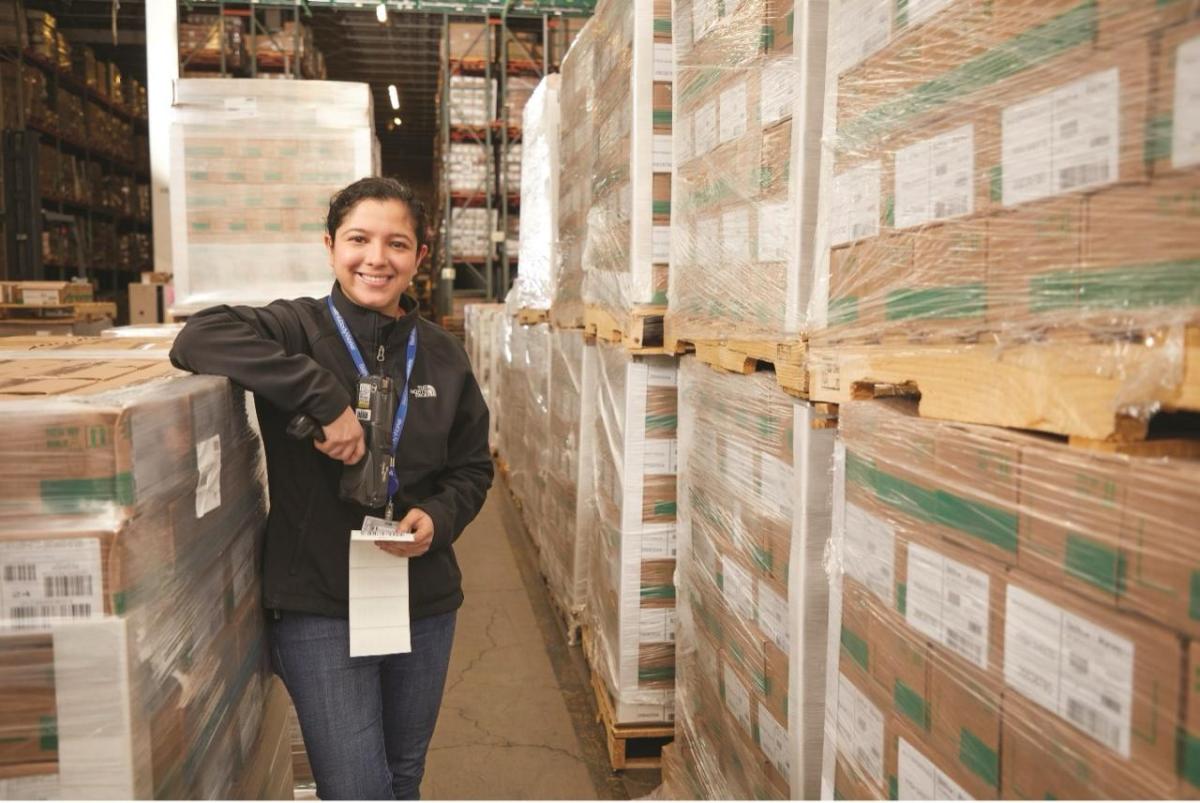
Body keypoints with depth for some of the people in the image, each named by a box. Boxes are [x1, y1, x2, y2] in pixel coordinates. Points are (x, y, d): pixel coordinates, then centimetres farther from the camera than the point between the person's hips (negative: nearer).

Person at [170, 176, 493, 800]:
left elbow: (472, 467, 9)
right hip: (317, 605, -4)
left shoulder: (440, 354, 3)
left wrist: (437, 517, -12)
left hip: (425, 601, 5)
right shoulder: (296, 327, -9)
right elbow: (199, 339, -28)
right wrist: (324, 399, -31)